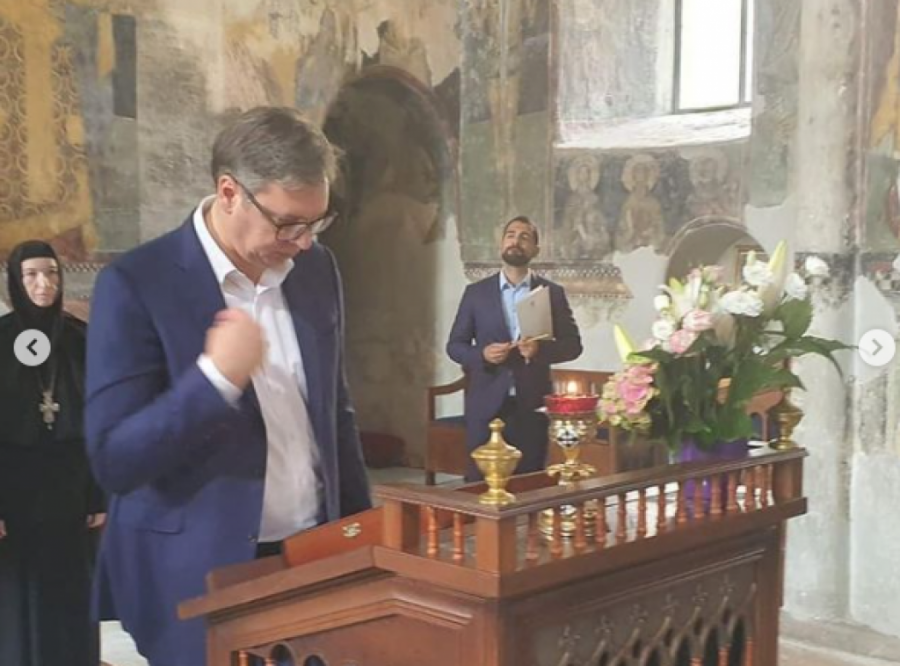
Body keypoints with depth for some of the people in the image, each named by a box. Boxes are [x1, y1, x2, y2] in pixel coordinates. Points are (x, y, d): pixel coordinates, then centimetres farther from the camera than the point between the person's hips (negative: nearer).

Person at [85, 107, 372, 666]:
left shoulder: (318, 270, 4)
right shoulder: (138, 285, -13)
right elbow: (114, 462, -15)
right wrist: (215, 377, -26)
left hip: (315, 556, 5)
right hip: (200, 578, -4)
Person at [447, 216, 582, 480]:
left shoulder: (552, 293, 6)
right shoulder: (476, 292, 6)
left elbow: (573, 344, 5)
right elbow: (454, 345, 7)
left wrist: (541, 349, -14)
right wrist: (482, 354, -13)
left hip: (531, 405, 0)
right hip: (486, 405, 0)